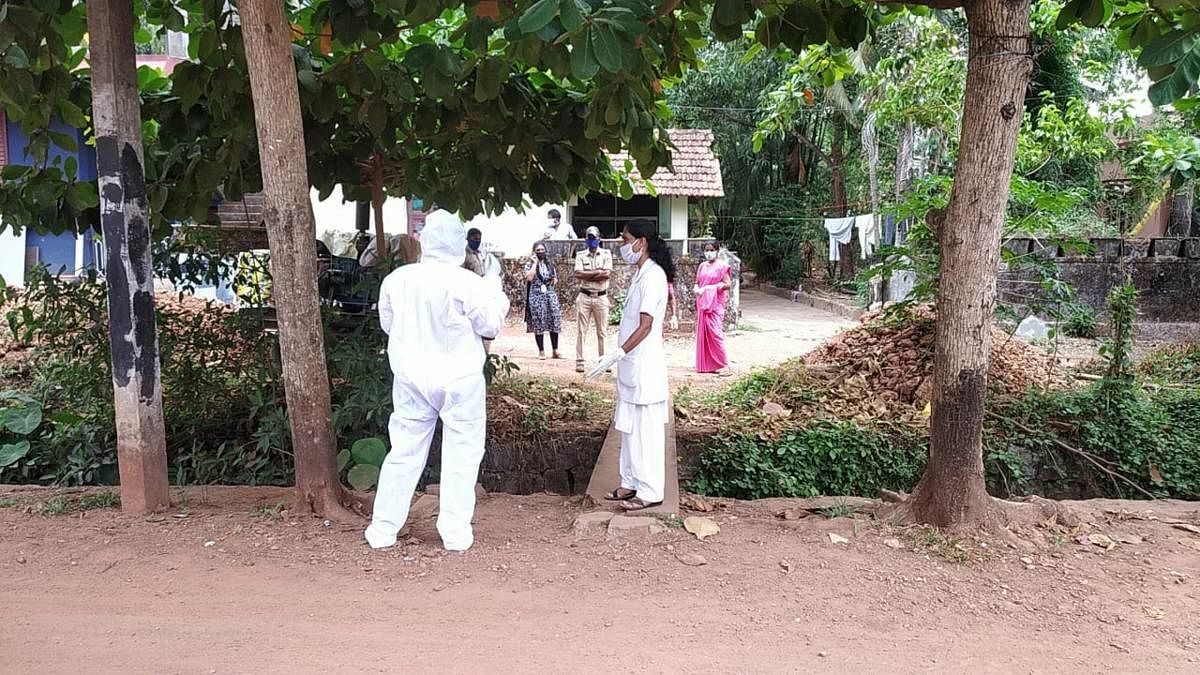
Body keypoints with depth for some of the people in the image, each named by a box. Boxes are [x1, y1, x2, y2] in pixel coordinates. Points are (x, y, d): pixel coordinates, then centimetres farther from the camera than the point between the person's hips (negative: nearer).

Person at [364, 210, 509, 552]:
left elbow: (388, 323, 10)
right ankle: (455, 533, 12)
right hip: (458, 380, -4)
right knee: (461, 454, 9)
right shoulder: (467, 283, -16)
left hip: (411, 377, 4)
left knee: (404, 451, 14)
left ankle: (382, 529, 20)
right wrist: (495, 290, 10)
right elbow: (490, 325, -4)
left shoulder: (396, 279, -4)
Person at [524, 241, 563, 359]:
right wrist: (535, 263, -11)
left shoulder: (550, 264, 13)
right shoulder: (529, 264, 1)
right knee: (538, 325, -1)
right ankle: (541, 351, 8)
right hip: (536, 296, -4)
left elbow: (555, 279, 22)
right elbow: (529, 277, -17)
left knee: (554, 323, 0)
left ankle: (555, 351, 8)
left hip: (551, 295, 4)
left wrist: (555, 280, -2)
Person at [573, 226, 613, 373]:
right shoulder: (581, 255, 4)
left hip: (601, 297, 0)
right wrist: (598, 272, -12)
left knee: (601, 331, 7)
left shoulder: (606, 254, 3)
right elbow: (578, 274, -11)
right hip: (584, 297, 0)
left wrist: (587, 275, -11)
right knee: (581, 331, 1)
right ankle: (579, 361, 4)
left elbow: (607, 274, -11)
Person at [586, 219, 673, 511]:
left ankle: (651, 491, 7)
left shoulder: (653, 275, -16)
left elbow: (646, 325, -22)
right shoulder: (641, 274, 13)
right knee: (629, 427, 14)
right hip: (632, 365, 10)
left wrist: (616, 355, -25)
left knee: (646, 428, -2)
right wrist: (618, 357, 18)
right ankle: (631, 483, 24)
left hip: (644, 366, -10)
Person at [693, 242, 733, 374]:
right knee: (703, 332, 5)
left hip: (715, 303, -6)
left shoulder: (722, 266, -4)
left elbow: (728, 284, -10)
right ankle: (705, 364, 12)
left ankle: (723, 364, -9)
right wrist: (696, 289, -6)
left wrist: (710, 288, -17)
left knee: (715, 331, -13)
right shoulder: (702, 266, 14)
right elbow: (697, 282, 18)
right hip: (702, 303, 6)